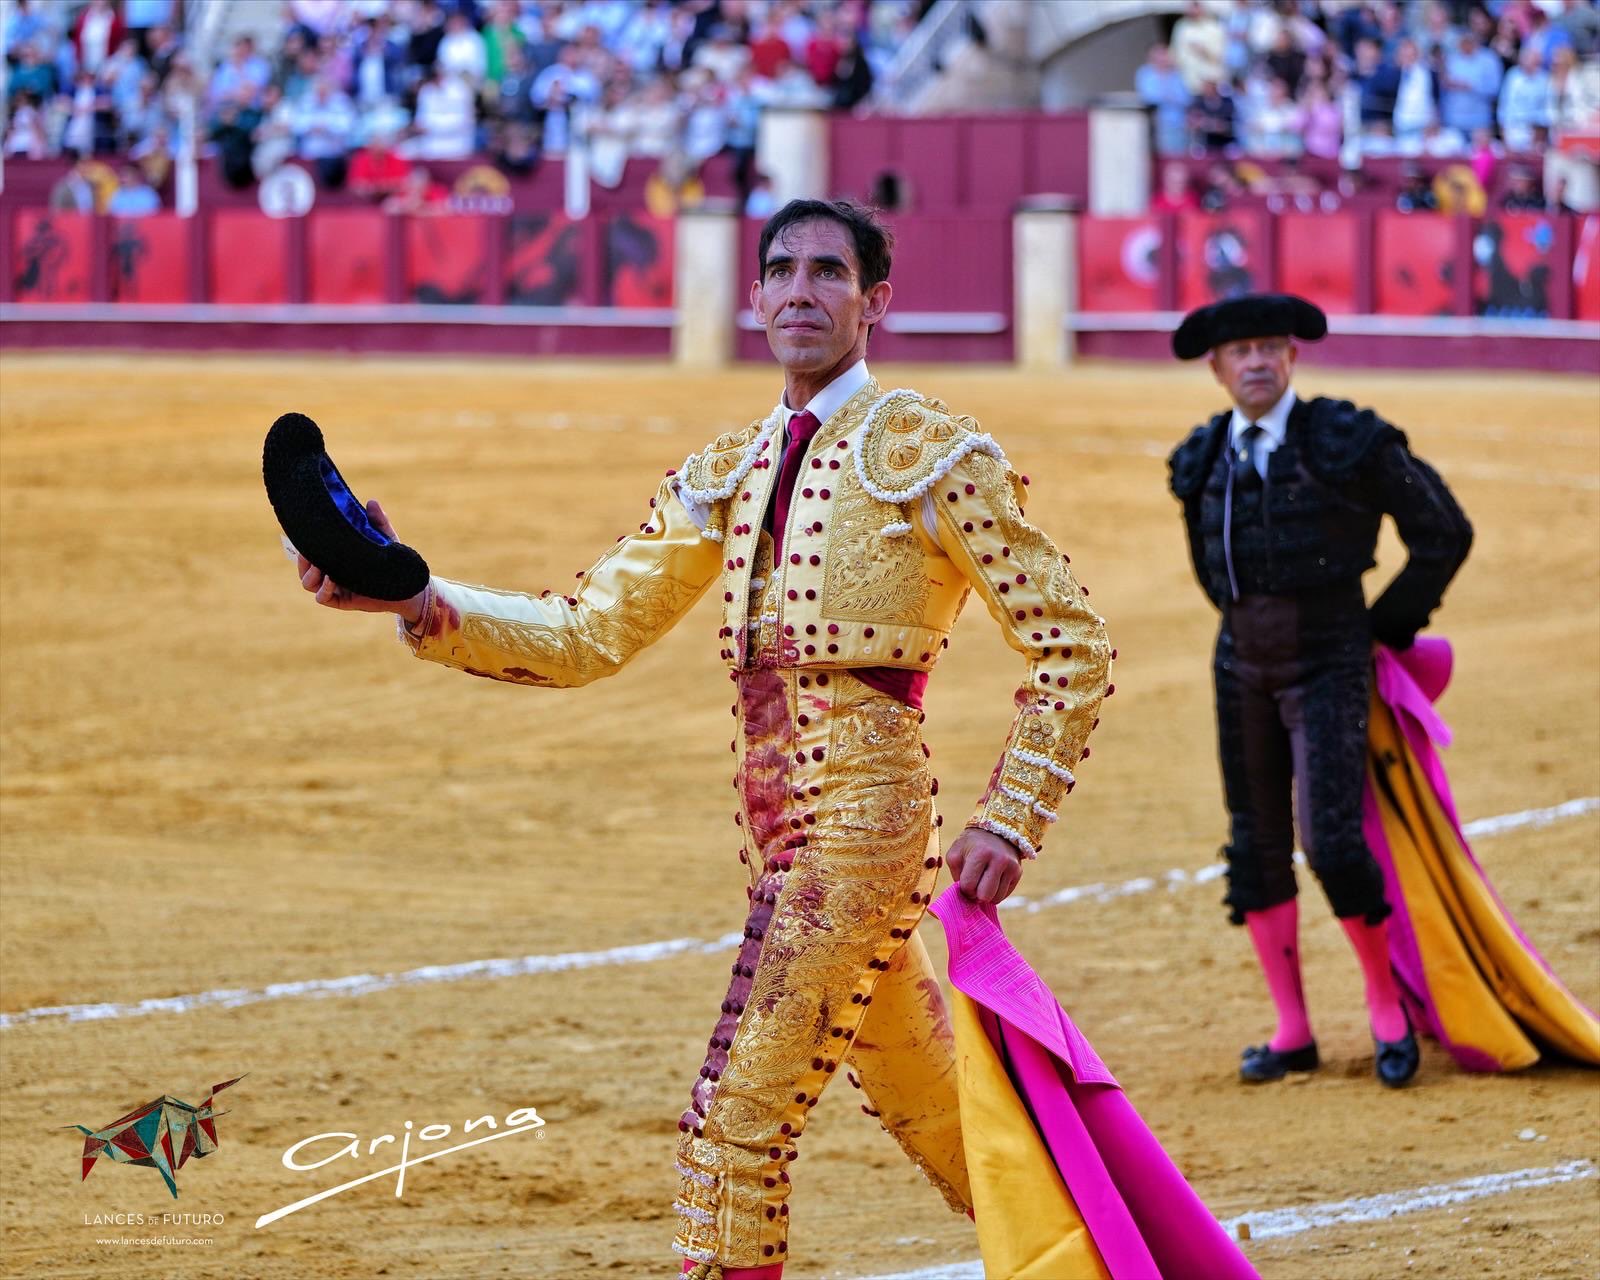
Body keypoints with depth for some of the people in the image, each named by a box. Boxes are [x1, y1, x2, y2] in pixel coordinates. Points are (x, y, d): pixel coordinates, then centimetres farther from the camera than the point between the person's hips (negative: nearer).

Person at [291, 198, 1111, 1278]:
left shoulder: (930, 453, -4)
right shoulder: (726, 476, 15)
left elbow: (1070, 646, -4)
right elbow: (589, 635, 10)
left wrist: (1011, 824, -12)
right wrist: (417, 601, -4)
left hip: (861, 809, -7)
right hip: (774, 814, 7)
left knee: (735, 1126, -11)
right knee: (940, 1123, 15)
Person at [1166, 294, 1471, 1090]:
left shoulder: (1346, 442, -10)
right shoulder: (1203, 460, 5)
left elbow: (1444, 532, -2)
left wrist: (1389, 626, 1)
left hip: (1329, 661, -5)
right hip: (1243, 664, 5)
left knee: (1332, 843, -14)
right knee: (1257, 846, 7)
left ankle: (1387, 1006, 8)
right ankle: (1292, 1032, 17)